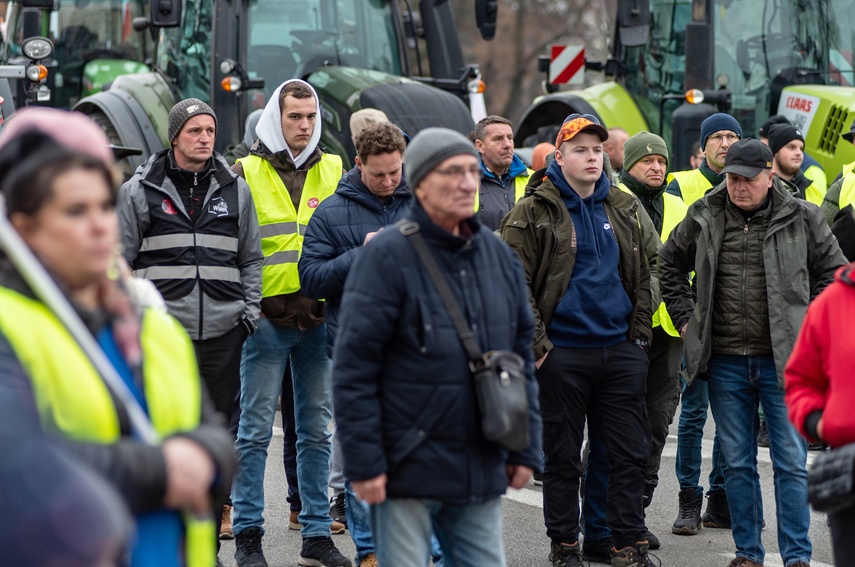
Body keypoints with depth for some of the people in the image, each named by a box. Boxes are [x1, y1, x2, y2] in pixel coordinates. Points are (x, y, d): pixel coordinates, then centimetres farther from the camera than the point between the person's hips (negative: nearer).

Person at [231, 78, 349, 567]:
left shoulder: (335, 171, 11)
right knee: (256, 430, -1)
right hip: (268, 319, -3)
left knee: (317, 430, 7)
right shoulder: (247, 173, 1)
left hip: (320, 319, 3)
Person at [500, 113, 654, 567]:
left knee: (630, 453, 4)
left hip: (620, 351, 4)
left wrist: (639, 334, 9)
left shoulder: (622, 209, 11)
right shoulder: (533, 212, -4)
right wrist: (535, 343, -12)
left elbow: (640, 277, 18)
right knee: (563, 457, 5)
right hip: (562, 354, -4)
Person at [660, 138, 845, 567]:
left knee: (791, 463, -2)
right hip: (725, 362, 2)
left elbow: (832, 271, 8)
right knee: (737, 463, 8)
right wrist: (685, 319, 11)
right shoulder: (704, 217, 5)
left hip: (782, 360, -2)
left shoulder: (800, 218, -1)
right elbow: (671, 265, 19)